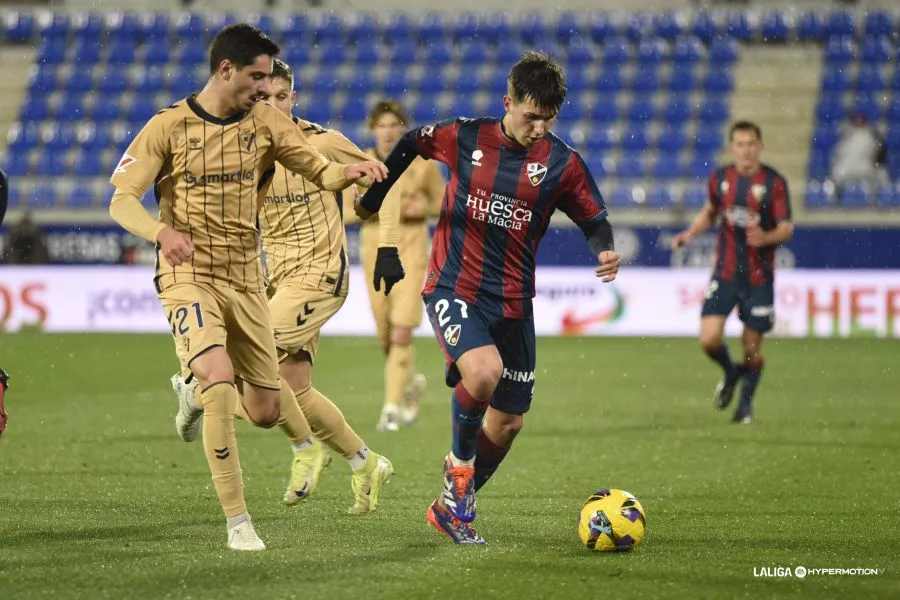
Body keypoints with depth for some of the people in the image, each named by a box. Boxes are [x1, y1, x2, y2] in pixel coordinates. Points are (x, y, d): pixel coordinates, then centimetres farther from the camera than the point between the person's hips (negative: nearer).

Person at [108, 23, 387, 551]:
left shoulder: (266, 123, 2)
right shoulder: (169, 127, -8)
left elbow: (321, 172, 3)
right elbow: (122, 201, -11)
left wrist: (350, 172, -21)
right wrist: (162, 231, -32)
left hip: (246, 277, 5)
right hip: (188, 275, -4)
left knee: (265, 411, 6)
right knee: (220, 379, -26)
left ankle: (199, 394, 43)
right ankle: (238, 522, -17)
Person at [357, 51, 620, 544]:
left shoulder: (561, 164, -3)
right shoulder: (465, 138, -5)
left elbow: (594, 219, 3)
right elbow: (411, 144, 14)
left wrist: (605, 250, -19)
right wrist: (372, 197, 19)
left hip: (512, 302, 3)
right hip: (453, 287, -3)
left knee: (508, 420, 7)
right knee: (483, 371, -30)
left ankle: (453, 505, 30)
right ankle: (460, 462, -2)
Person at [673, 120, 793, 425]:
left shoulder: (774, 182, -8)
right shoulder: (720, 178, 3)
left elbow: (786, 228, -10)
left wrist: (766, 237, -30)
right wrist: (690, 233, 5)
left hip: (759, 275, -2)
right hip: (725, 271, 2)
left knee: (752, 347, 2)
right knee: (709, 338, -12)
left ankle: (746, 402, 28)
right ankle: (730, 373, 21)